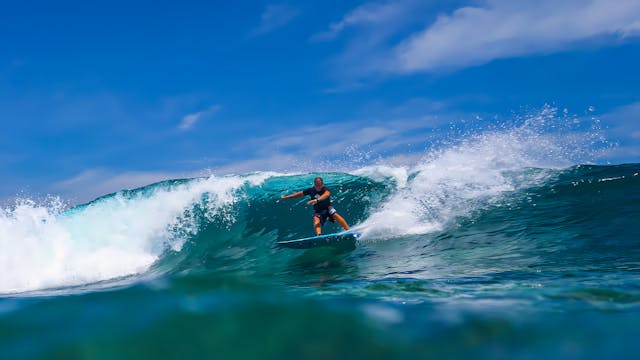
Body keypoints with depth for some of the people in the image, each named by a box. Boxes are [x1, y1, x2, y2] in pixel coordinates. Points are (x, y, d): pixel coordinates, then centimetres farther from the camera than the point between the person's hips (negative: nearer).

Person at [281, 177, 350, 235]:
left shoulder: (325, 189, -19)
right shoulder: (311, 190, -6)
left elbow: (327, 194, -44)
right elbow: (300, 193, 7)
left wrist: (317, 200, -60)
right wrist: (287, 196, 8)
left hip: (327, 208, -2)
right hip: (318, 211, 2)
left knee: (336, 215, -27)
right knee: (316, 220, -28)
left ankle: (348, 230, -26)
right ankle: (319, 235, -52)